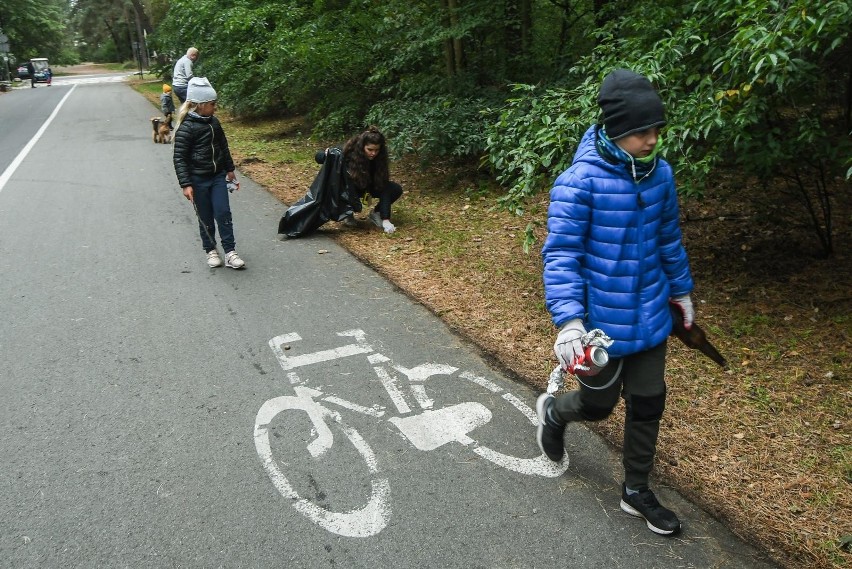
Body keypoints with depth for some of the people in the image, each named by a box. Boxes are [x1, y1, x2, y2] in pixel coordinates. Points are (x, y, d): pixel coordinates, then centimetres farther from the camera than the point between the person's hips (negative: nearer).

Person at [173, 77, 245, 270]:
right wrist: (186, 184, -21)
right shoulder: (186, 128, -15)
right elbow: (179, 158, -15)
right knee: (206, 217, 7)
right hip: (198, 180, -5)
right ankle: (210, 250, 23)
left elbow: (223, 147, 18)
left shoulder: (213, 122, 5)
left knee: (223, 213, -1)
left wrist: (229, 169, 23)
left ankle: (230, 252, 4)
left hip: (218, 176, 5)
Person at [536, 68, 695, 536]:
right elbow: (560, 254, -22)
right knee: (598, 404, 11)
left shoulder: (659, 172, -1)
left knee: (648, 402, 14)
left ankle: (636, 491, 35)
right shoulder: (580, 181, -21)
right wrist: (568, 321, -31)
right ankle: (553, 412, 48)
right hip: (600, 321, -6)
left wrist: (681, 289, 22)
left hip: (650, 317, 6)